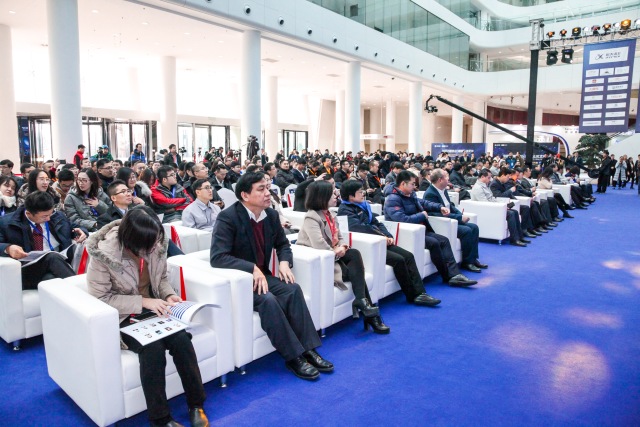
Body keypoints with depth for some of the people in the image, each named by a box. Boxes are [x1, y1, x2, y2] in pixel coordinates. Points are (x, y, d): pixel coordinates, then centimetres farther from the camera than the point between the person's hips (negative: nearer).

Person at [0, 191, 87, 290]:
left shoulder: (58, 217, 13)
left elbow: (73, 229, 29)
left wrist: (80, 231, 3)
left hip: (58, 266, 2)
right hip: (27, 272, -2)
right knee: (52, 257, -34)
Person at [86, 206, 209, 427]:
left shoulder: (157, 244, -9)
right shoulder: (103, 253, -22)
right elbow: (101, 298, -16)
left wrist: (169, 295, -13)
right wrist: (143, 302, -24)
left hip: (153, 308, 4)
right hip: (121, 317, -3)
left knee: (181, 339, -24)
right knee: (153, 347, -30)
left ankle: (196, 404, -7)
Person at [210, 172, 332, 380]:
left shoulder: (271, 215, 1)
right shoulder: (228, 217, -18)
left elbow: (283, 244, 16)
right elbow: (217, 257, -26)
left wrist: (284, 261, -6)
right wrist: (252, 268, -32)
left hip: (261, 275, 6)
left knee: (293, 289, -20)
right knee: (268, 300, -31)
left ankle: (307, 349, -15)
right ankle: (294, 357, -19)